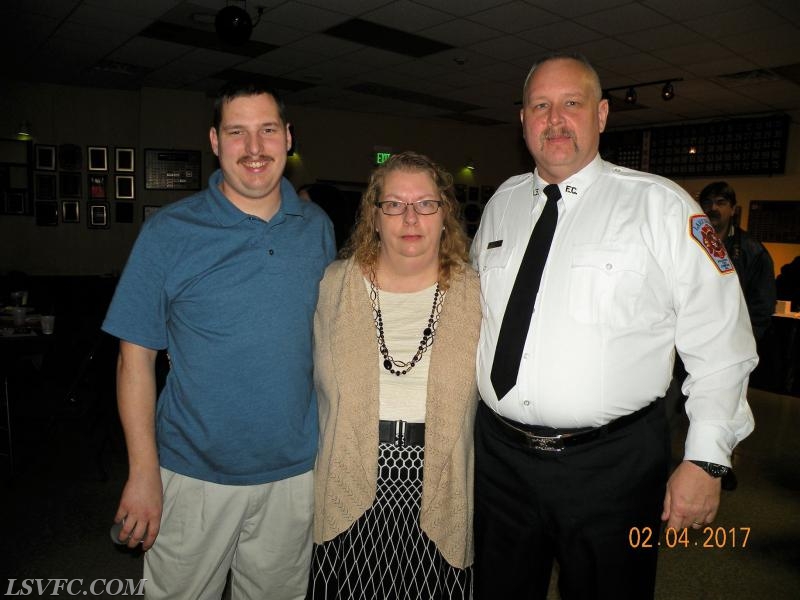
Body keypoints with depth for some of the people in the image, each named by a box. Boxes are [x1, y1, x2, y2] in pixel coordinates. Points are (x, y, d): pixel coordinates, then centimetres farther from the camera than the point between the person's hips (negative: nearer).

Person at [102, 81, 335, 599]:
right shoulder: (169, 232, -9)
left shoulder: (318, 228, 0)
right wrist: (143, 471, -10)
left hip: (295, 470, 3)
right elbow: (137, 357, -7)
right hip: (193, 474, -2)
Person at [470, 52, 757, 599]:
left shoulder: (661, 206, -8)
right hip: (500, 454, 4)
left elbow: (720, 344, -7)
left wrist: (706, 460, -9)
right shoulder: (501, 203, 5)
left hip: (612, 465, -3)